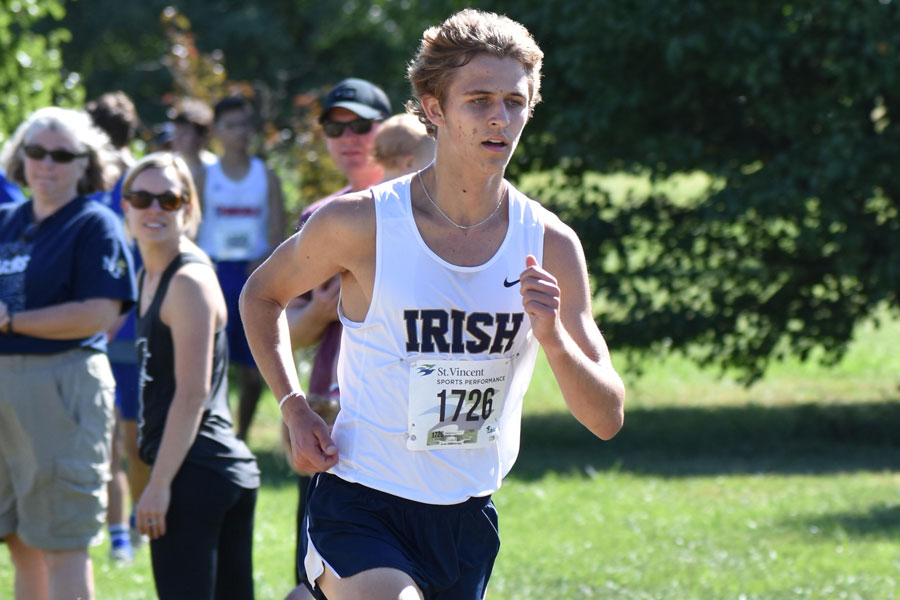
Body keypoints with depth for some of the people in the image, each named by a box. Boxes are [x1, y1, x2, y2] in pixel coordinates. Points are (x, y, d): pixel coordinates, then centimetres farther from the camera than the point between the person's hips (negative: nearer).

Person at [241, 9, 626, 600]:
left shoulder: (550, 245, -2)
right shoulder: (361, 224, -9)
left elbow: (608, 418, -3)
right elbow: (262, 296, 11)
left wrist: (554, 340, -21)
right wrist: (295, 410, -1)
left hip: (468, 518, 4)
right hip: (360, 506, -4)